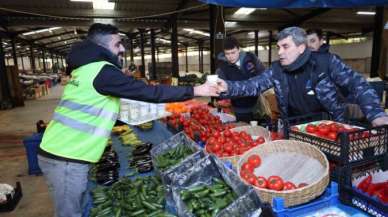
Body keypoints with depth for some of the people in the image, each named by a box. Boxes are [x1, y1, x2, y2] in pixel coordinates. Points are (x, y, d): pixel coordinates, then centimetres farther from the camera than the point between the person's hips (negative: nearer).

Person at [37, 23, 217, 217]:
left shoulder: (88, 68, 12)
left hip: (62, 152, 9)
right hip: (66, 159, -9)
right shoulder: (102, 70, -18)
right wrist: (195, 91, -15)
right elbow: (148, 92, -21)